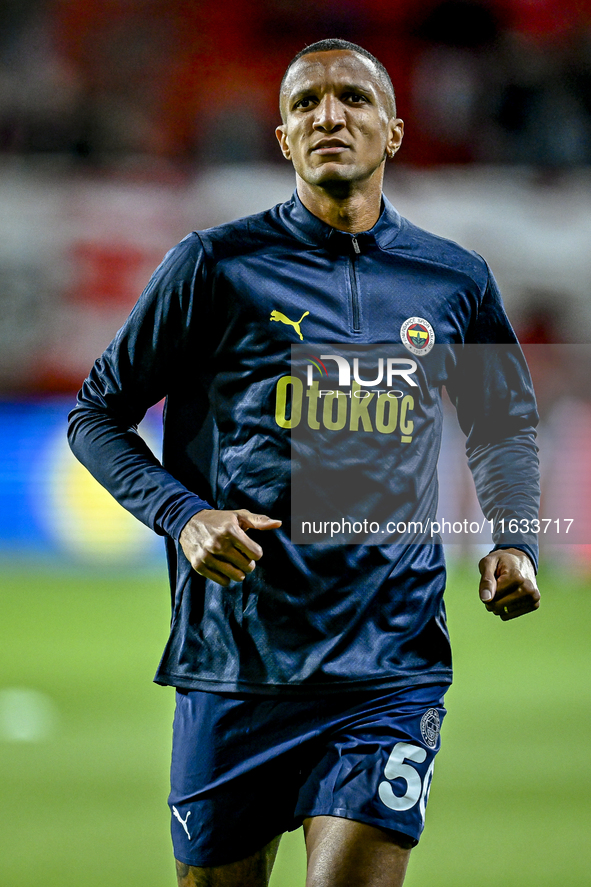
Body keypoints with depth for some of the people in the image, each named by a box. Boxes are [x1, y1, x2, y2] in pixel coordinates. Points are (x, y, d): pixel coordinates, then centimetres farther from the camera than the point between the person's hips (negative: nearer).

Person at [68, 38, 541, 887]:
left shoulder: (455, 282, 9)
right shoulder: (215, 265, 0)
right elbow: (96, 415, 6)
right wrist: (182, 515, -10)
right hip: (233, 658, -1)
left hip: (389, 665, 1)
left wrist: (512, 542, 8)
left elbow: (506, 425, 26)